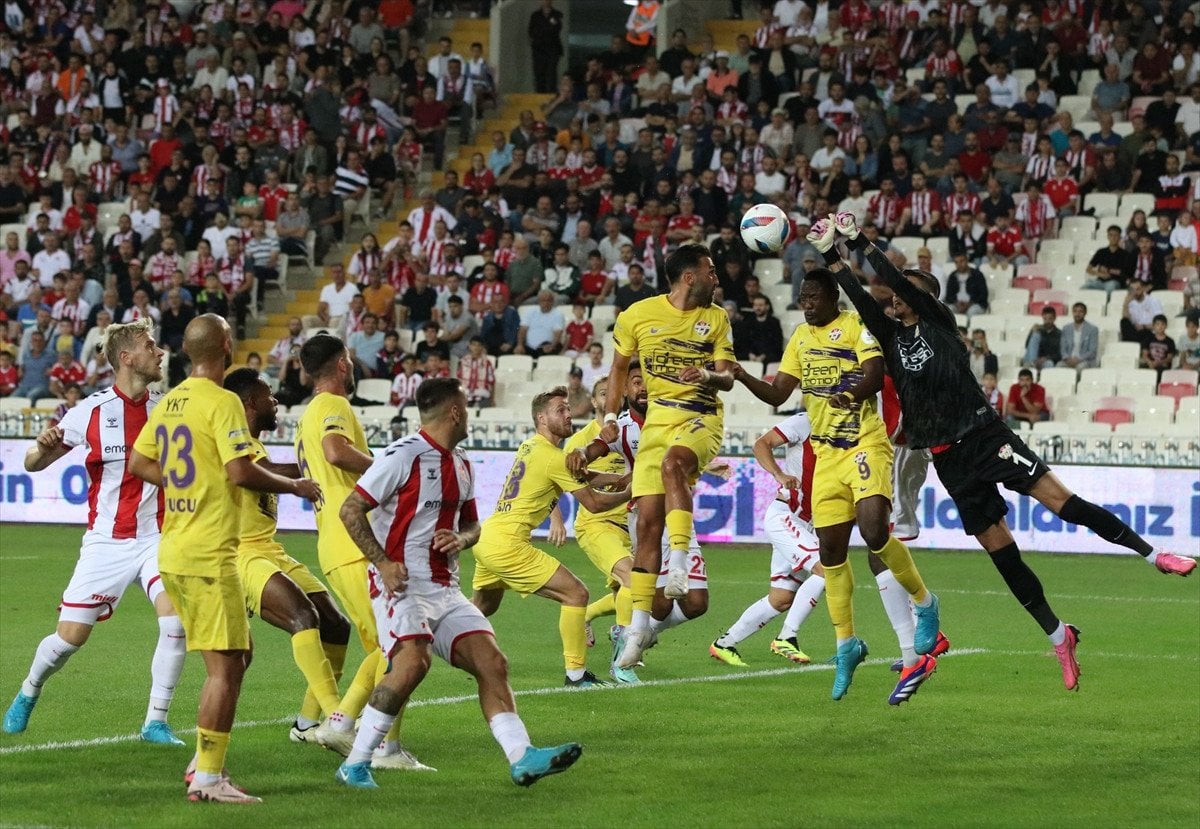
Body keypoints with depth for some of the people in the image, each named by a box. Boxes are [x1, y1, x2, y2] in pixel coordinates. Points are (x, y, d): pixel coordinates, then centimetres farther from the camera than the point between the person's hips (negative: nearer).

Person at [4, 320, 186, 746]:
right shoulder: (92, 411, -6)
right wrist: (43, 445, -22)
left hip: (156, 538, 1)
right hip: (105, 542, -1)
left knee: (175, 619, -21)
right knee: (70, 636, 0)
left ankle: (156, 722, -8)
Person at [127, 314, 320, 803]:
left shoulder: (170, 402, 11)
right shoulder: (221, 402, -14)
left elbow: (138, 463, 18)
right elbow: (241, 472, -20)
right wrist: (294, 486, -7)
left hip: (174, 548, 9)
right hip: (208, 554, -9)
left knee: (236, 654, 18)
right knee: (225, 666, -4)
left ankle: (203, 763, 18)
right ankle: (208, 778, -4)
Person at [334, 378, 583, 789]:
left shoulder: (461, 465, 16)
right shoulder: (404, 456, -9)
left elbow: (472, 524, 27)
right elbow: (350, 509, -10)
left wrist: (462, 538, 2)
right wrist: (382, 562, -19)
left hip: (445, 589, 8)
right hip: (401, 584, -8)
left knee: (491, 661, -4)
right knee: (413, 660, -27)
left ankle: (522, 758, -6)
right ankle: (355, 763, -18)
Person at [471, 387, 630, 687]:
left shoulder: (530, 446, 15)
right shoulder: (553, 457, -12)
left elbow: (582, 474, 21)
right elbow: (594, 503, -7)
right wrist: (630, 493, 7)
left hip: (486, 537, 10)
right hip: (507, 544, -10)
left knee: (483, 606, 30)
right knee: (575, 594, -7)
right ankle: (575, 673, -6)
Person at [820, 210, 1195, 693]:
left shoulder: (938, 321, 3)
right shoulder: (891, 336, 12)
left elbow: (898, 280, -8)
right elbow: (861, 297, -1)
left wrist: (859, 242, -6)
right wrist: (831, 257, -8)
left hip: (984, 436, -4)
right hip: (949, 461, 4)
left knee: (1059, 499, -15)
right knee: (1001, 554, 3)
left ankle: (1152, 554, -9)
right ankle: (1059, 639, 12)